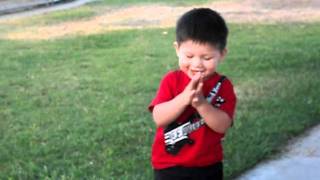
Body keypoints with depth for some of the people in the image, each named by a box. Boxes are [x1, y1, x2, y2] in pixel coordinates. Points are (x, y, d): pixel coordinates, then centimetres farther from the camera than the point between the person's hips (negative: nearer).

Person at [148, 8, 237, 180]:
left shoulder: (223, 86, -8)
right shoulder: (172, 80, -9)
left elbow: (222, 125, -19)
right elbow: (159, 118, -20)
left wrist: (201, 103, -34)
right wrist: (183, 98, -35)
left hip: (208, 165, 1)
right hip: (170, 165, -1)